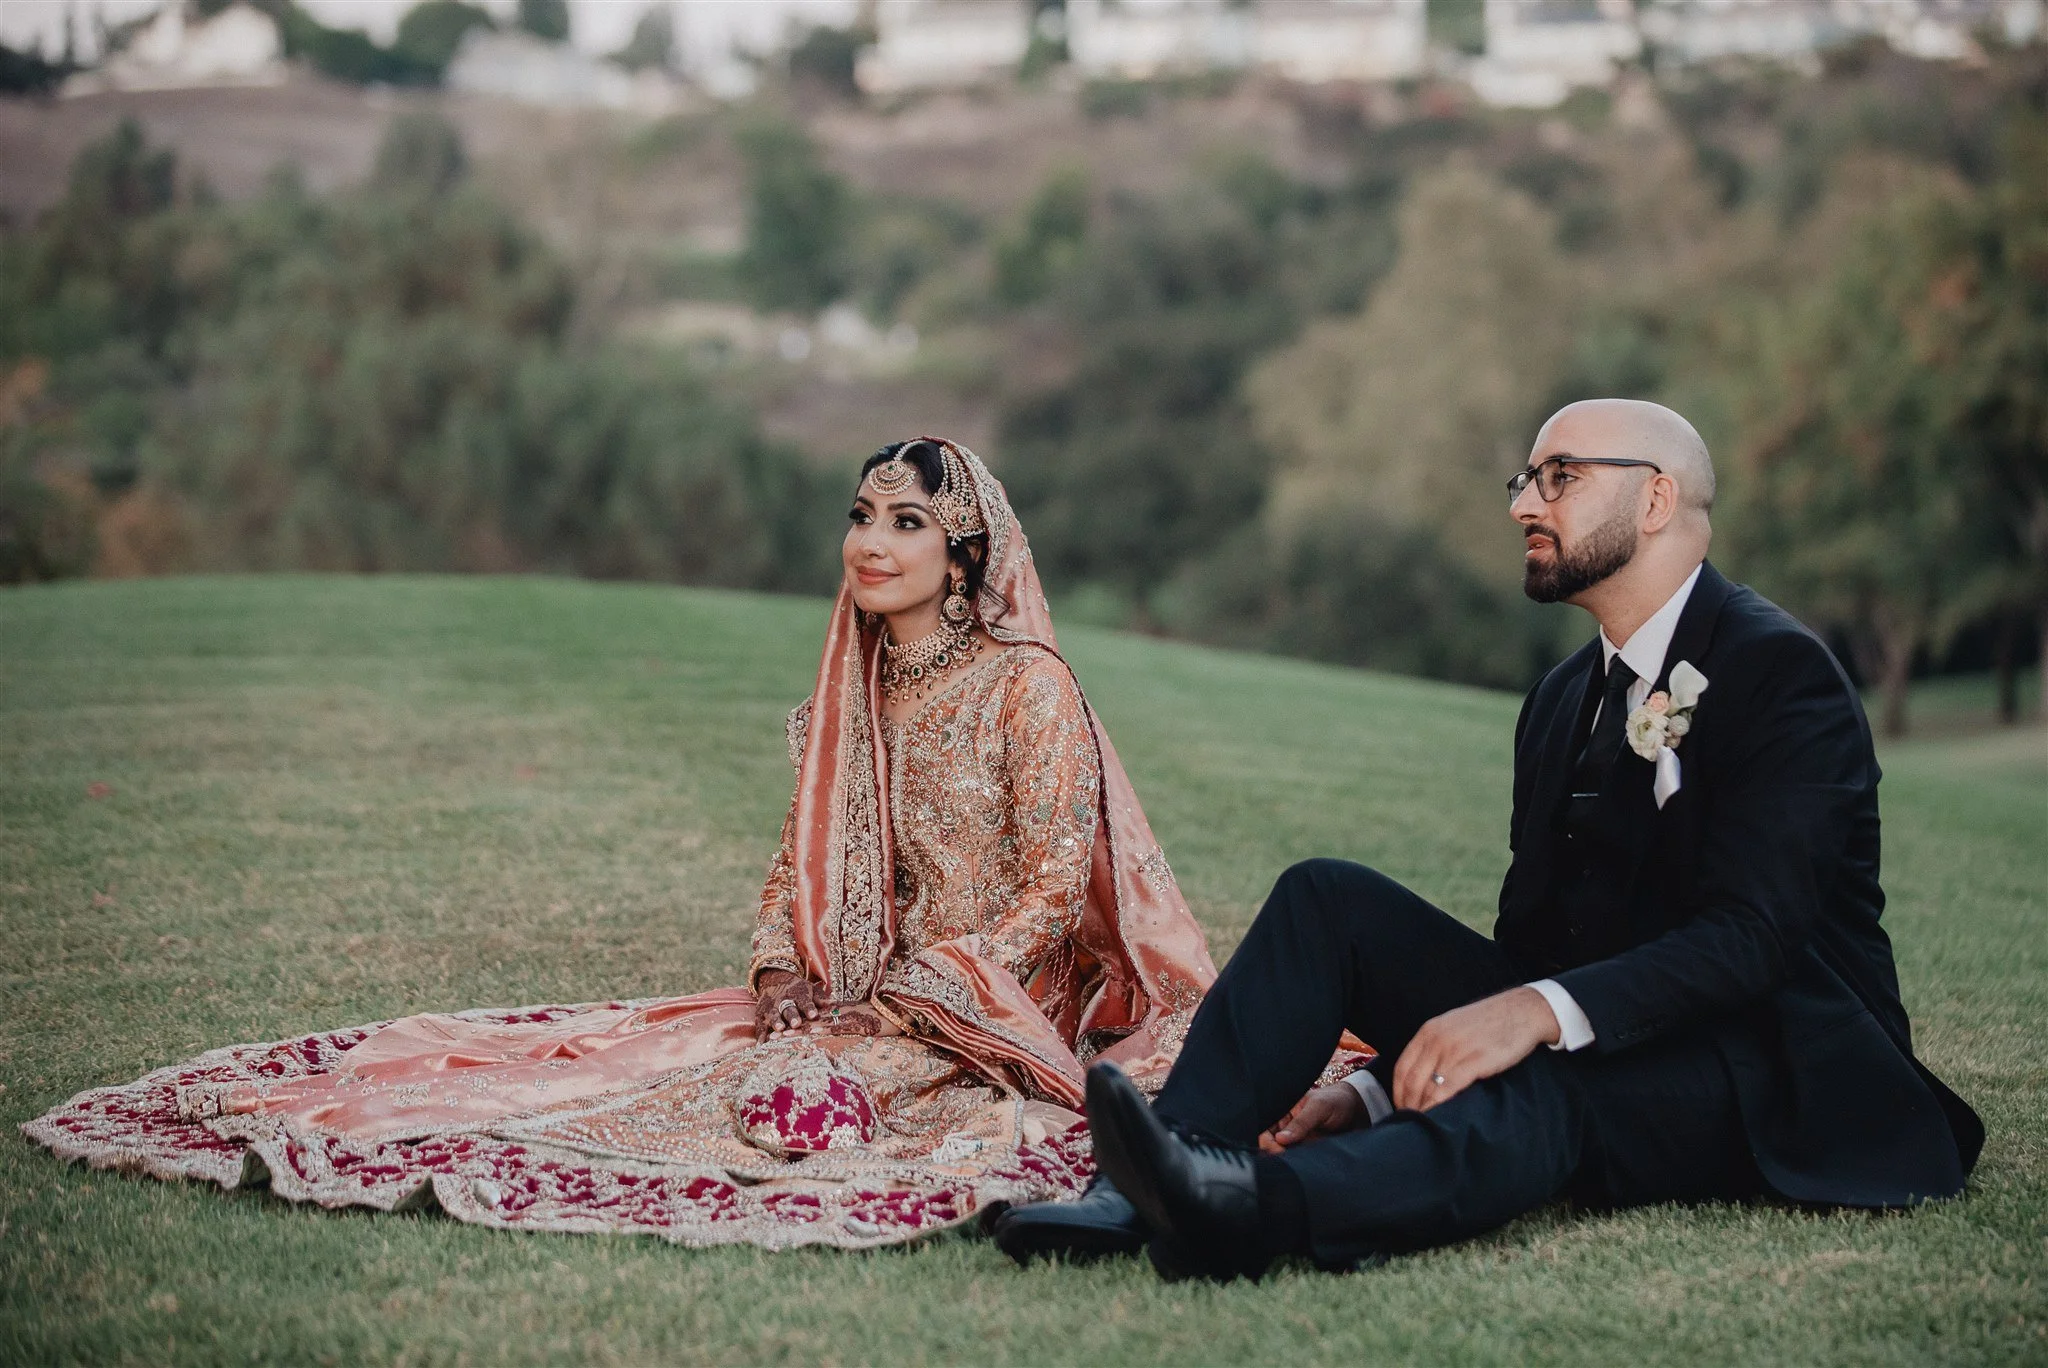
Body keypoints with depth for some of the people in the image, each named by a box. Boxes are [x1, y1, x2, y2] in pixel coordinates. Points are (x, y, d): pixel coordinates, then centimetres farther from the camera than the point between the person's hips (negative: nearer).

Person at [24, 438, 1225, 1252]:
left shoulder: (1027, 685, -10)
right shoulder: (853, 688, 12)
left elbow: (1055, 885, -12)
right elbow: (805, 853, 16)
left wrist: (920, 997, -16)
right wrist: (784, 972, -4)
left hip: (992, 1012, -6)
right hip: (853, 996, 6)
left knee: (796, 1096, -32)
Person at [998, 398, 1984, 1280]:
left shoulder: (1782, 673, -10)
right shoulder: (1563, 702, 16)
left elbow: (1749, 933, -23)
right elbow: (1531, 948, 11)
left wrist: (1542, 1010, -36)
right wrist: (1378, 1091, -5)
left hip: (1772, 1081, -7)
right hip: (1582, 1041, 7)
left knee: (1544, 1088, -40)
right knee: (1327, 899, -8)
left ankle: (1258, 1208, -65)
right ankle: (1136, 1194, -28)